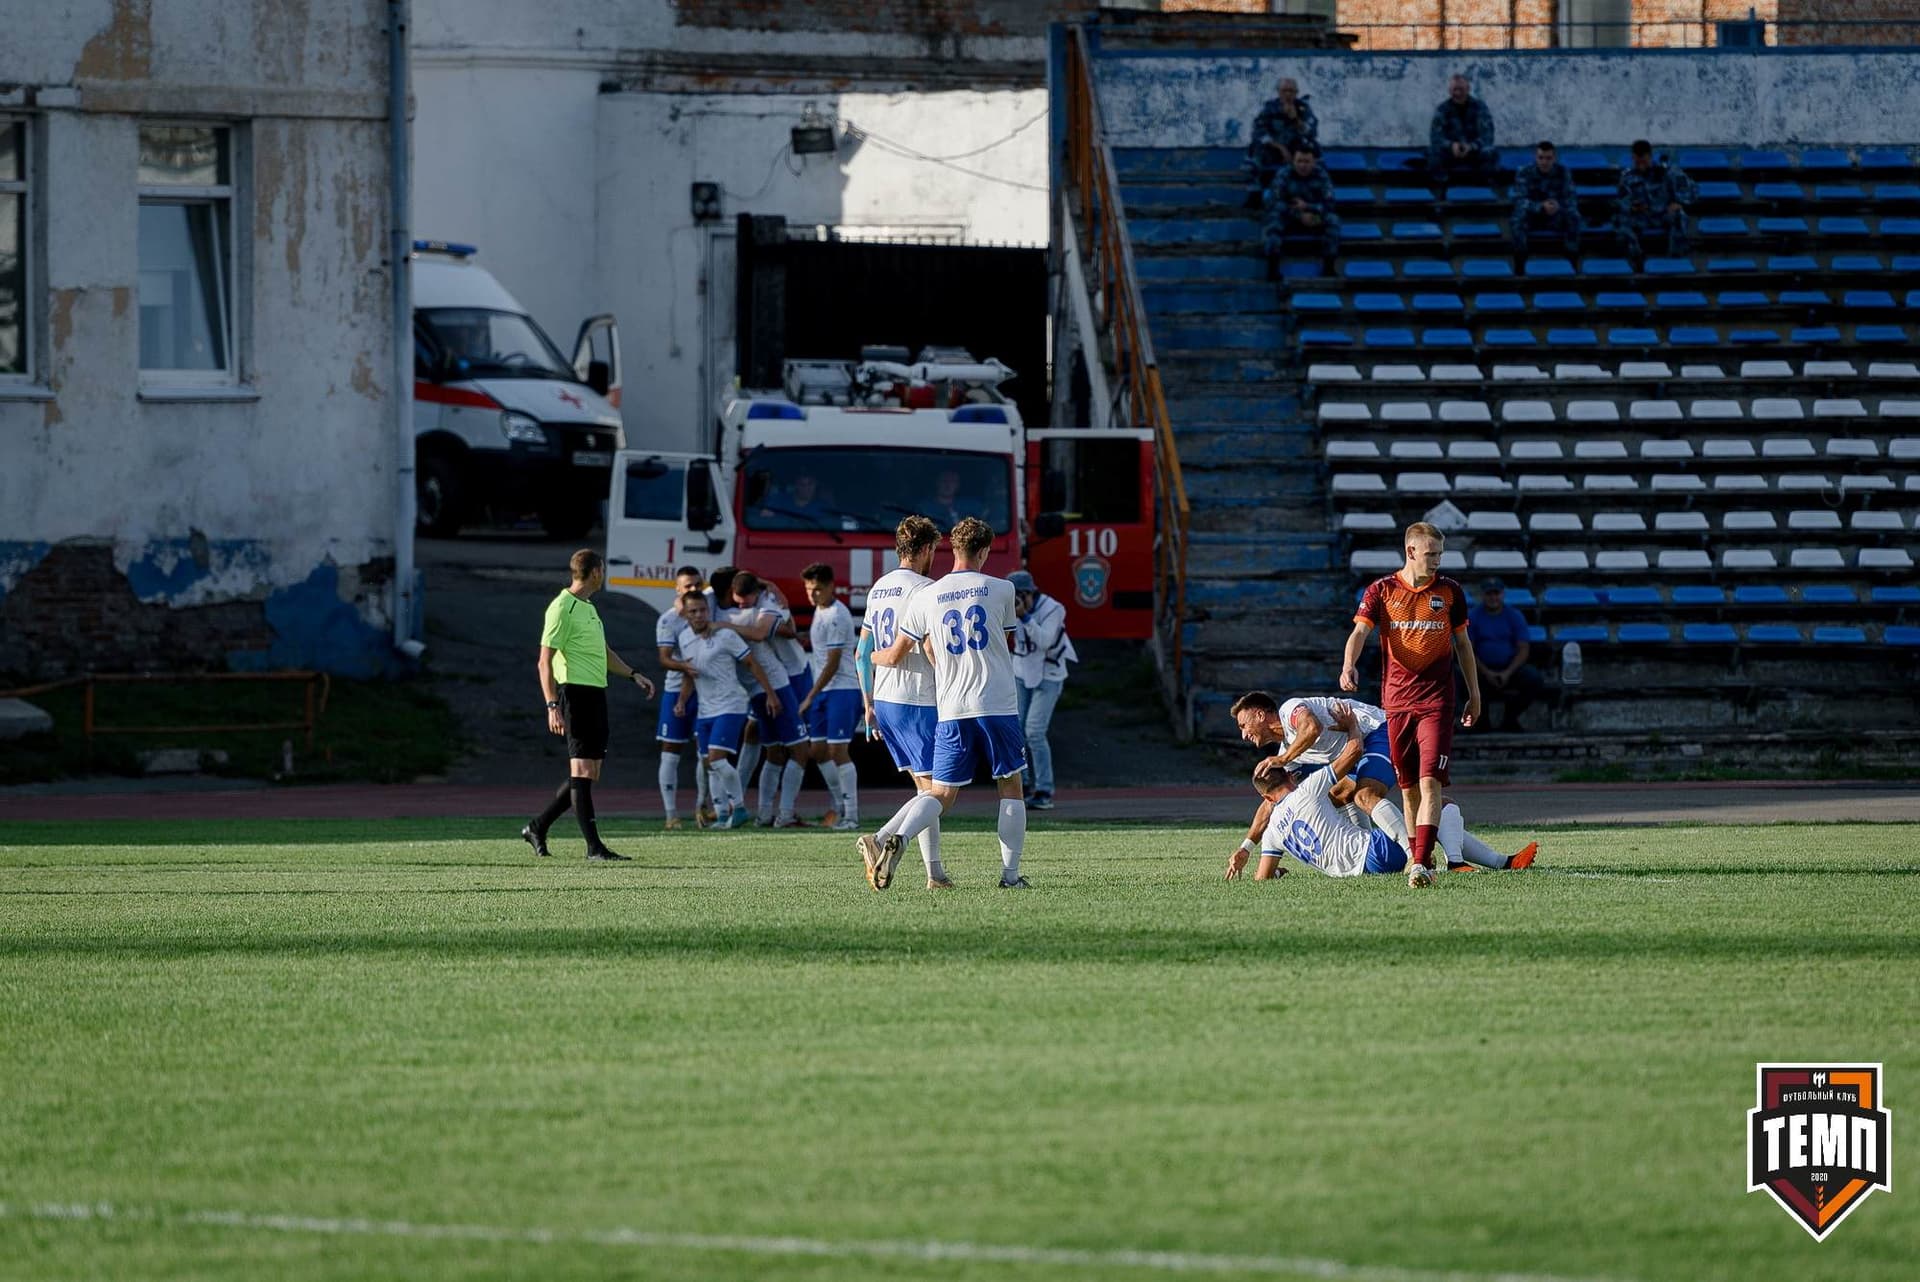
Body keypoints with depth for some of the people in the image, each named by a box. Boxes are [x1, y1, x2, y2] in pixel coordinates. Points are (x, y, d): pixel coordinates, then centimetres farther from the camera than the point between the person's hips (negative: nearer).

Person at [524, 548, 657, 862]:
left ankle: (538, 827, 21)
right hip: (575, 692, -10)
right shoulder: (562, 608, -10)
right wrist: (552, 706, -21)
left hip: (596, 695, 10)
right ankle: (594, 847, -11)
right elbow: (545, 661, -14)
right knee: (582, 771, -9)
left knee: (588, 774, 10)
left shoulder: (588, 608, 19)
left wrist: (633, 675, 24)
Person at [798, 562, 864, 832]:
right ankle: (840, 807, 20)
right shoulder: (820, 610, 13)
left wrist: (811, 697, -15)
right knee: (818, 751, 10)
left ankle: (851, 816, -10)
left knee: (838, 751, -12)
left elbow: (833, 663, -17)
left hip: (842, 689, -10)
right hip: (822, 690, 10)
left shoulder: (836, 616, -16)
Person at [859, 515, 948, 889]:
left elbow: (863, 652, 17)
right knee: (933, 790, -7)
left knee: (925, 787, 14)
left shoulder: (878, 589, 14)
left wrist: (869, 704, 22)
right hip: (916, 702, -8)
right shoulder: (923, 589, -11)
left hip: (883, 700, 8)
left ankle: (935, 873, 12)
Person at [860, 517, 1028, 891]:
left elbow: (895, 655, 9)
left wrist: (871, 657, 32)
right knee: (1011, 788, 11)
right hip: (998, 705, -2)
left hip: (951, 710, 2)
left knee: (941, 793, 4)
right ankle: (1010, 873, 7)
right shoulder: (1001, 590, 0)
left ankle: (886, 839, -19)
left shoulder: (926, 597, 3)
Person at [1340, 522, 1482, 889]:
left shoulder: (1449, 592, 7)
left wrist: (1474, 694, 17)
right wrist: (1349, 666, -28)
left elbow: (1462, 644, 15)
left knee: (1430, 782, -15)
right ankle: (1417, 854, 25)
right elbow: (1360, 631, -8)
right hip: (1396, 699, 1)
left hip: (1436, 700, -1)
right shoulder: (1381, 591, 3)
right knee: (1408, 786, 9)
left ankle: (1421, 865, -23)